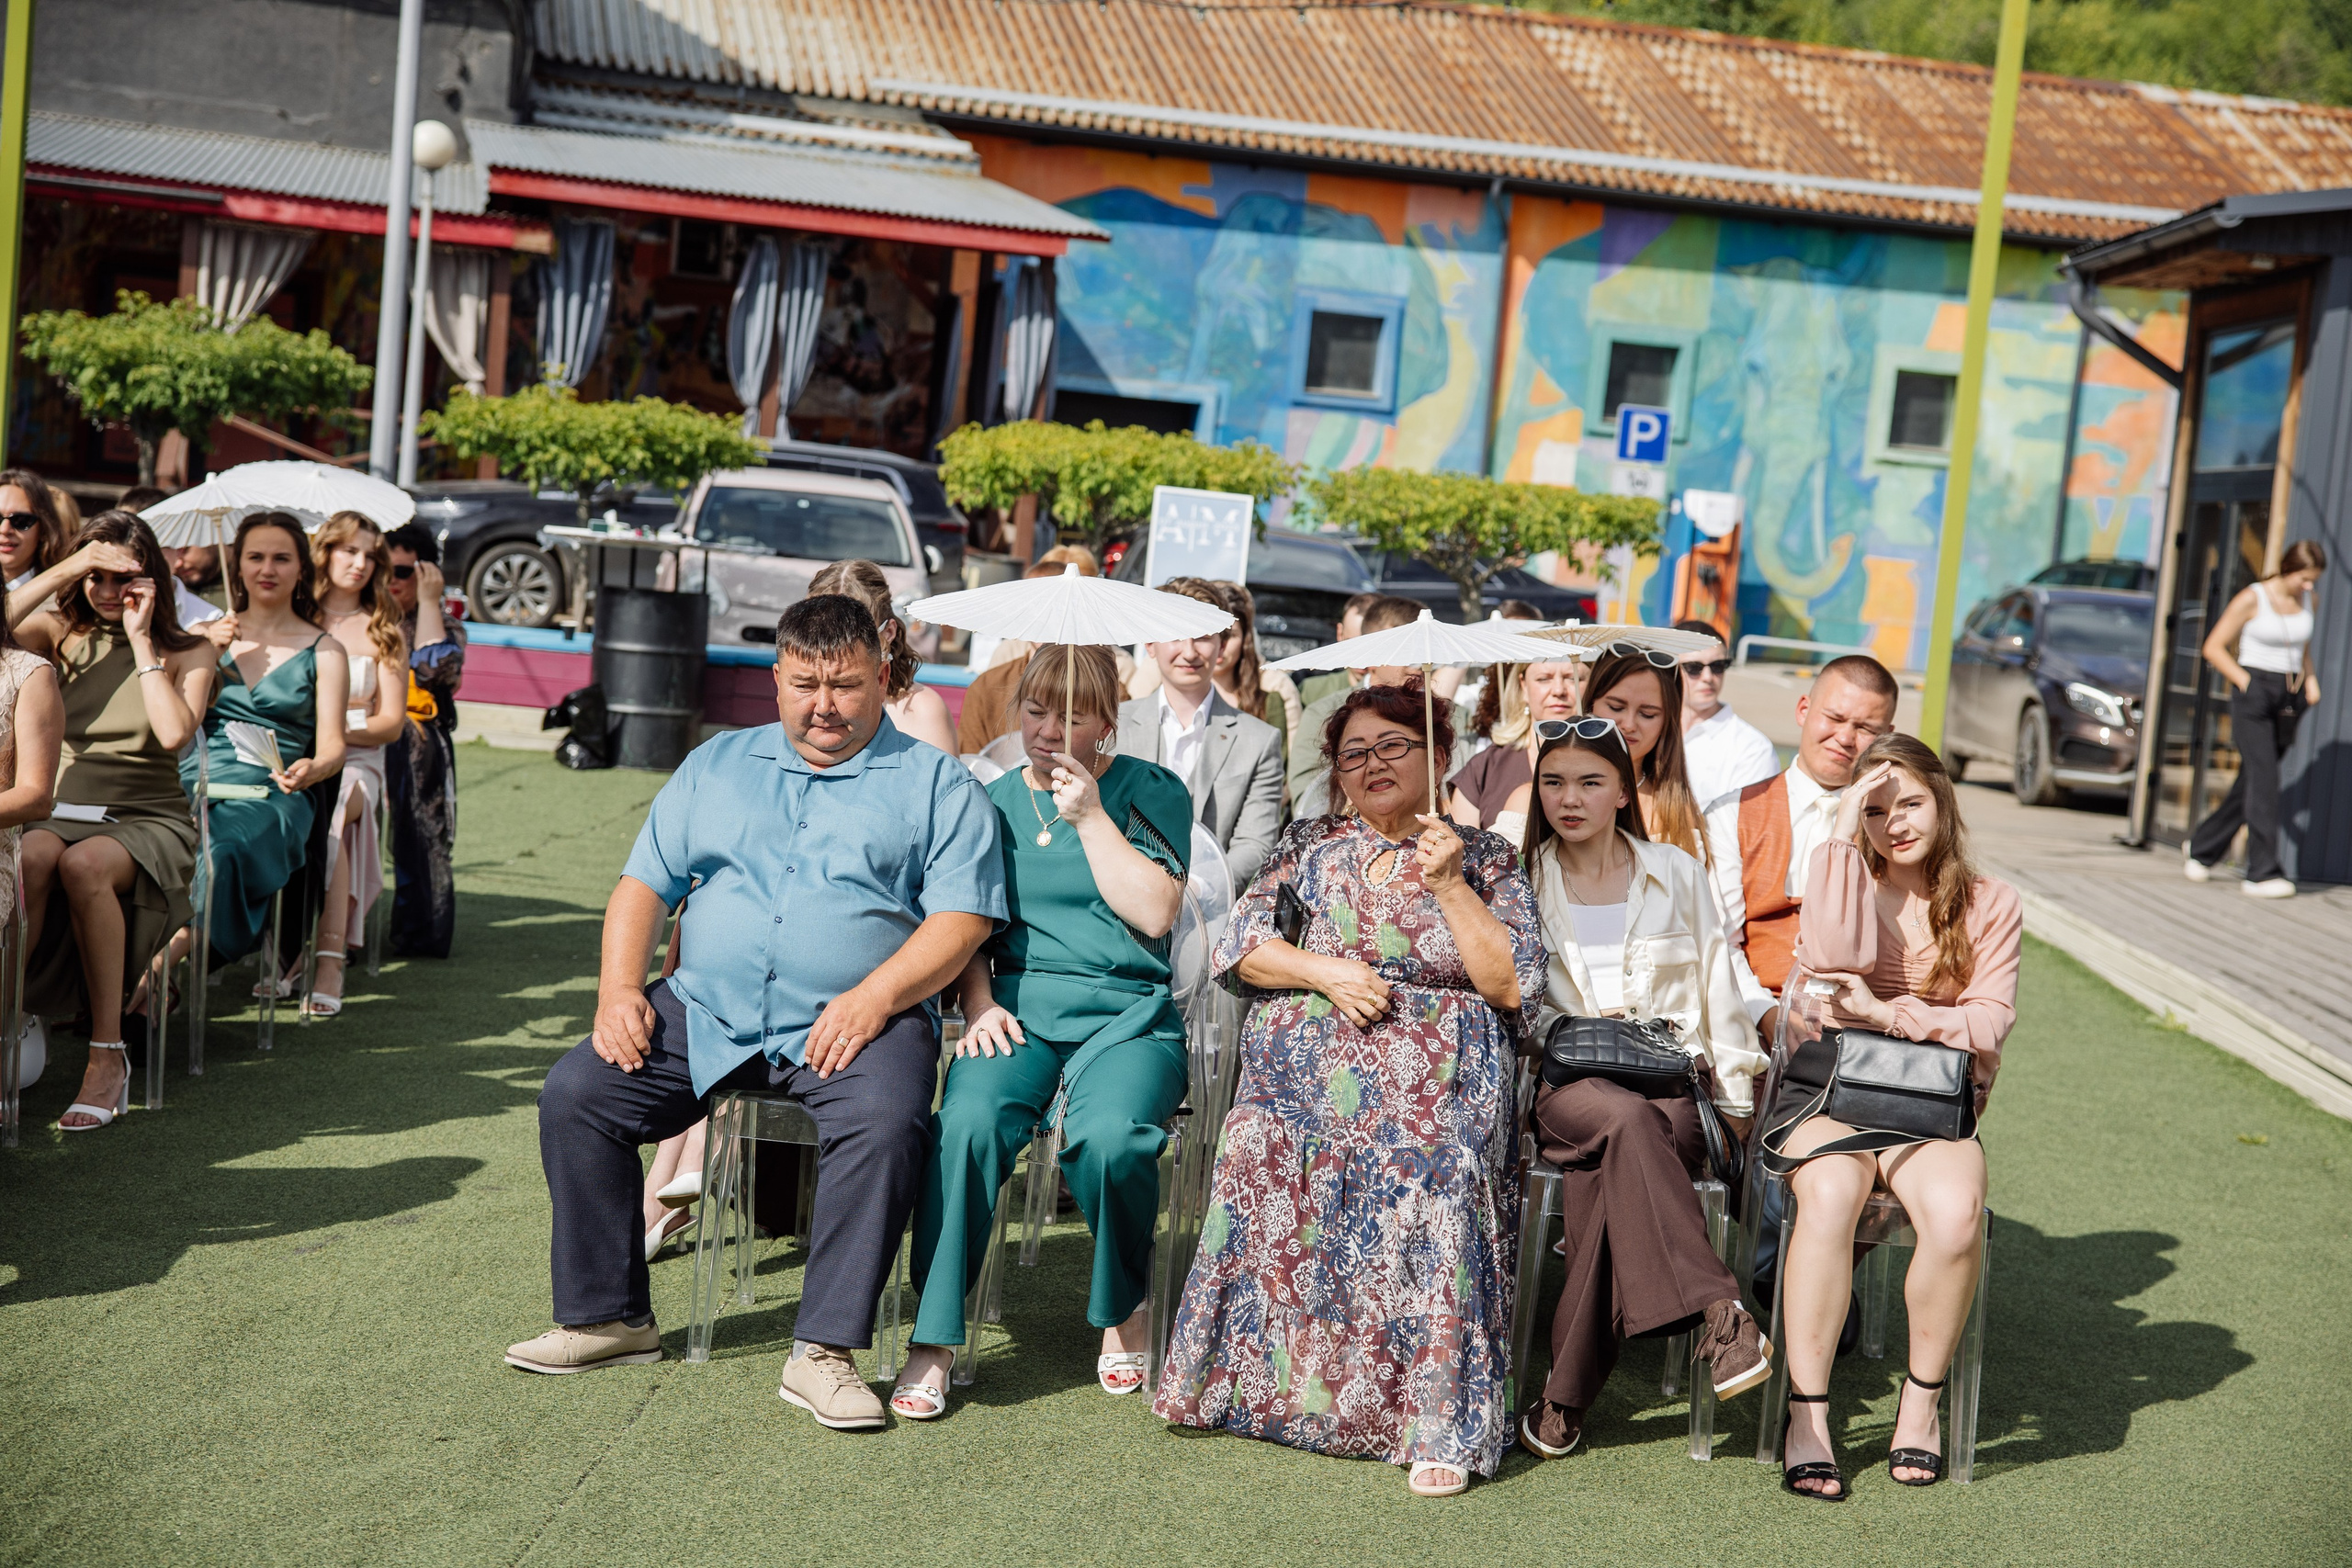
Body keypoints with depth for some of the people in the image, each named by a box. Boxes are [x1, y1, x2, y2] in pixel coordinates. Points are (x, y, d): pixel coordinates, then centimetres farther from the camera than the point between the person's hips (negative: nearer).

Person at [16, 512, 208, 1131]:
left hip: (149, 820, -2)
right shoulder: (64, 634, 15)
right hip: (66, 812, 2)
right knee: (32, 856, -36)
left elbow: (174, 733, -11)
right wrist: (67, 570, -5)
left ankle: (109, 1052, -30)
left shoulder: (190, 652, 8)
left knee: (83, 864, -37)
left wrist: (140, 640, -5)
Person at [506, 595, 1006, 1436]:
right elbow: (644, 884, 16)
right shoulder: (717, 765, 19)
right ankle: (608, 1315, 0)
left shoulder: (934, 783, 7)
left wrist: (873, 997, -18)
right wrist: (619, 987, -2)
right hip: (706, 1013, 4)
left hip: (856, 1022, -4)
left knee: (886, 1122, -34)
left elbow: (962, 917, -3)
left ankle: (824, 1351, -26)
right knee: (574, 1093, -13)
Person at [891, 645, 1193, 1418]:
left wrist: (1088, 816, -7)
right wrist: (978, 1003, -4)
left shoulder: (1152, 792, 8)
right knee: (969, 1121, -31)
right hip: (1018, 1006, 2)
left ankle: (1126, 1307, -2)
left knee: (1108, 1134, -33)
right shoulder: (994, 800, 16)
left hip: (1128, 1012, -2)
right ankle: (933, 1340, -21)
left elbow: (1154, 912, -5)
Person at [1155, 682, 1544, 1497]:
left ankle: (1440, 1424, -29)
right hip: (1313, 1057, 2)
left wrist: (1448, 886, -4)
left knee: (1433, 1162, -33)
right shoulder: (1310, 847, 20)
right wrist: (1326, 971, -6)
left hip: (1438, 1070, -2)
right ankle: (1272, 1378, -18)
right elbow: (1238, 946, 10)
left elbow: (1513, 985, 2)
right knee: (1271, 1146, -31)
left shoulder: (1487, 857, 14)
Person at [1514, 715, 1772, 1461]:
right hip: (1562, 1084, 0)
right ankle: (1716, 1313, -47)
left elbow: (1717, 987, 16)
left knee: (1602, 1173, -37)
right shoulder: (1520, 881, 13)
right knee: (1627, 1122, -39)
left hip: (1669, 1081, 0)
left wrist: (1734, 1099, 12)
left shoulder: (1678, 874, 15)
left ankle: (1565, 1394, -38)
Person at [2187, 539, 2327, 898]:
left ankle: (2201, 850, 25)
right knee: (2264, 777, -15)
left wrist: (2311, 680, 8)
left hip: (2289, 702, 6)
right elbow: (2213, 647, -4)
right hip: (2253, 694, -6)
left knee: (2251, 782, 9)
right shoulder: (2252, 599, -7)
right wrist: (2245, 682, -12)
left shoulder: (2309, 604, 9)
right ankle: (2263, 872, -17)